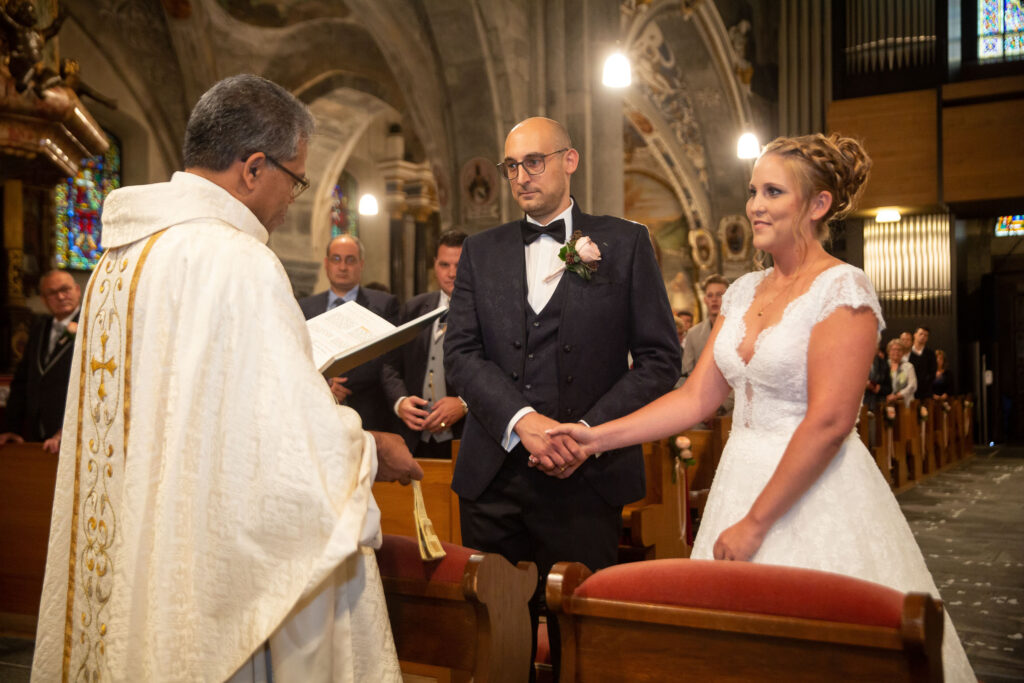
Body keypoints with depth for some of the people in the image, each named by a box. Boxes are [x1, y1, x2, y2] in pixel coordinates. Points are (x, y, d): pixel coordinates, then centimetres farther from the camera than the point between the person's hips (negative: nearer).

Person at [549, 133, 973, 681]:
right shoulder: (745, 291, 10)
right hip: (742, 482, 7)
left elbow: (829, 422, -19)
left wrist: (755, 523, -17)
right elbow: (696, 396, 7)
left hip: (813, 498, -7)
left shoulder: (842, 288, -12)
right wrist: (597, 437, -2)